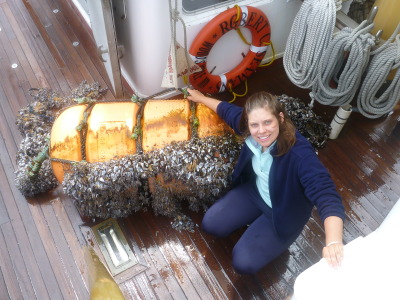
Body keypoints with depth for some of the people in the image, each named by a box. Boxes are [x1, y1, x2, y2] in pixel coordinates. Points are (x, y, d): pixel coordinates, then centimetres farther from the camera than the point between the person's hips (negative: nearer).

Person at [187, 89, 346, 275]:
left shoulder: (299, 154, -39)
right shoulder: (252, 133, -21)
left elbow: (325, 194, -48)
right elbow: (228, 110, 0)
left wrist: (334, 242, -65)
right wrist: (201, 98, 17)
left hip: (284, 212, -5)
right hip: (254, 191, 6)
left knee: (243, 263, -11)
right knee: (211, 224, 0)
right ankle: (257, 224, 22)